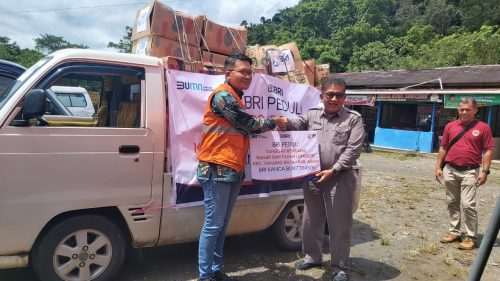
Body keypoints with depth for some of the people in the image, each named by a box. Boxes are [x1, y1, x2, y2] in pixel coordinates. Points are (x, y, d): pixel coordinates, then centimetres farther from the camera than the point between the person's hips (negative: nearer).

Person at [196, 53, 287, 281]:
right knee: (213, 225, -3)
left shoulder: (235, 98, 20)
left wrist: (267, 124, 8)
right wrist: (274, 122, 4)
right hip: (217, 169, -10)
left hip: (233, 170, 10)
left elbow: (245, 127, 20)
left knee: (222, 224, 14)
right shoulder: (223, 96, -12)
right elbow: (249, 124, -11)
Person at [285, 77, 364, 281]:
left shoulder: (354, 119, -2)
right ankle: (312, 257, 35)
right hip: (312, 177, 4)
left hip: (340, 179, -4)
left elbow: (353, 150, -9)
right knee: (311, 220, 16)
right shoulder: (312, 115, 9)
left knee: (339, 224, 5)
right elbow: (294, 124, -3)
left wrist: (333, 170, -16)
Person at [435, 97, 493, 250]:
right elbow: (443, 148, 11)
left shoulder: (483, 127, -2)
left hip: (469, 172, -4)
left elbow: (488, 150, -2)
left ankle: (471, 237, 5)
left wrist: (484, 171, -9)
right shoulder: (450, 126, 7)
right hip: (450, 170, 4)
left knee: (468, 205, -7)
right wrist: (438, 167, 7)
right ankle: (454, 232, 23)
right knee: (452, 203, 11)